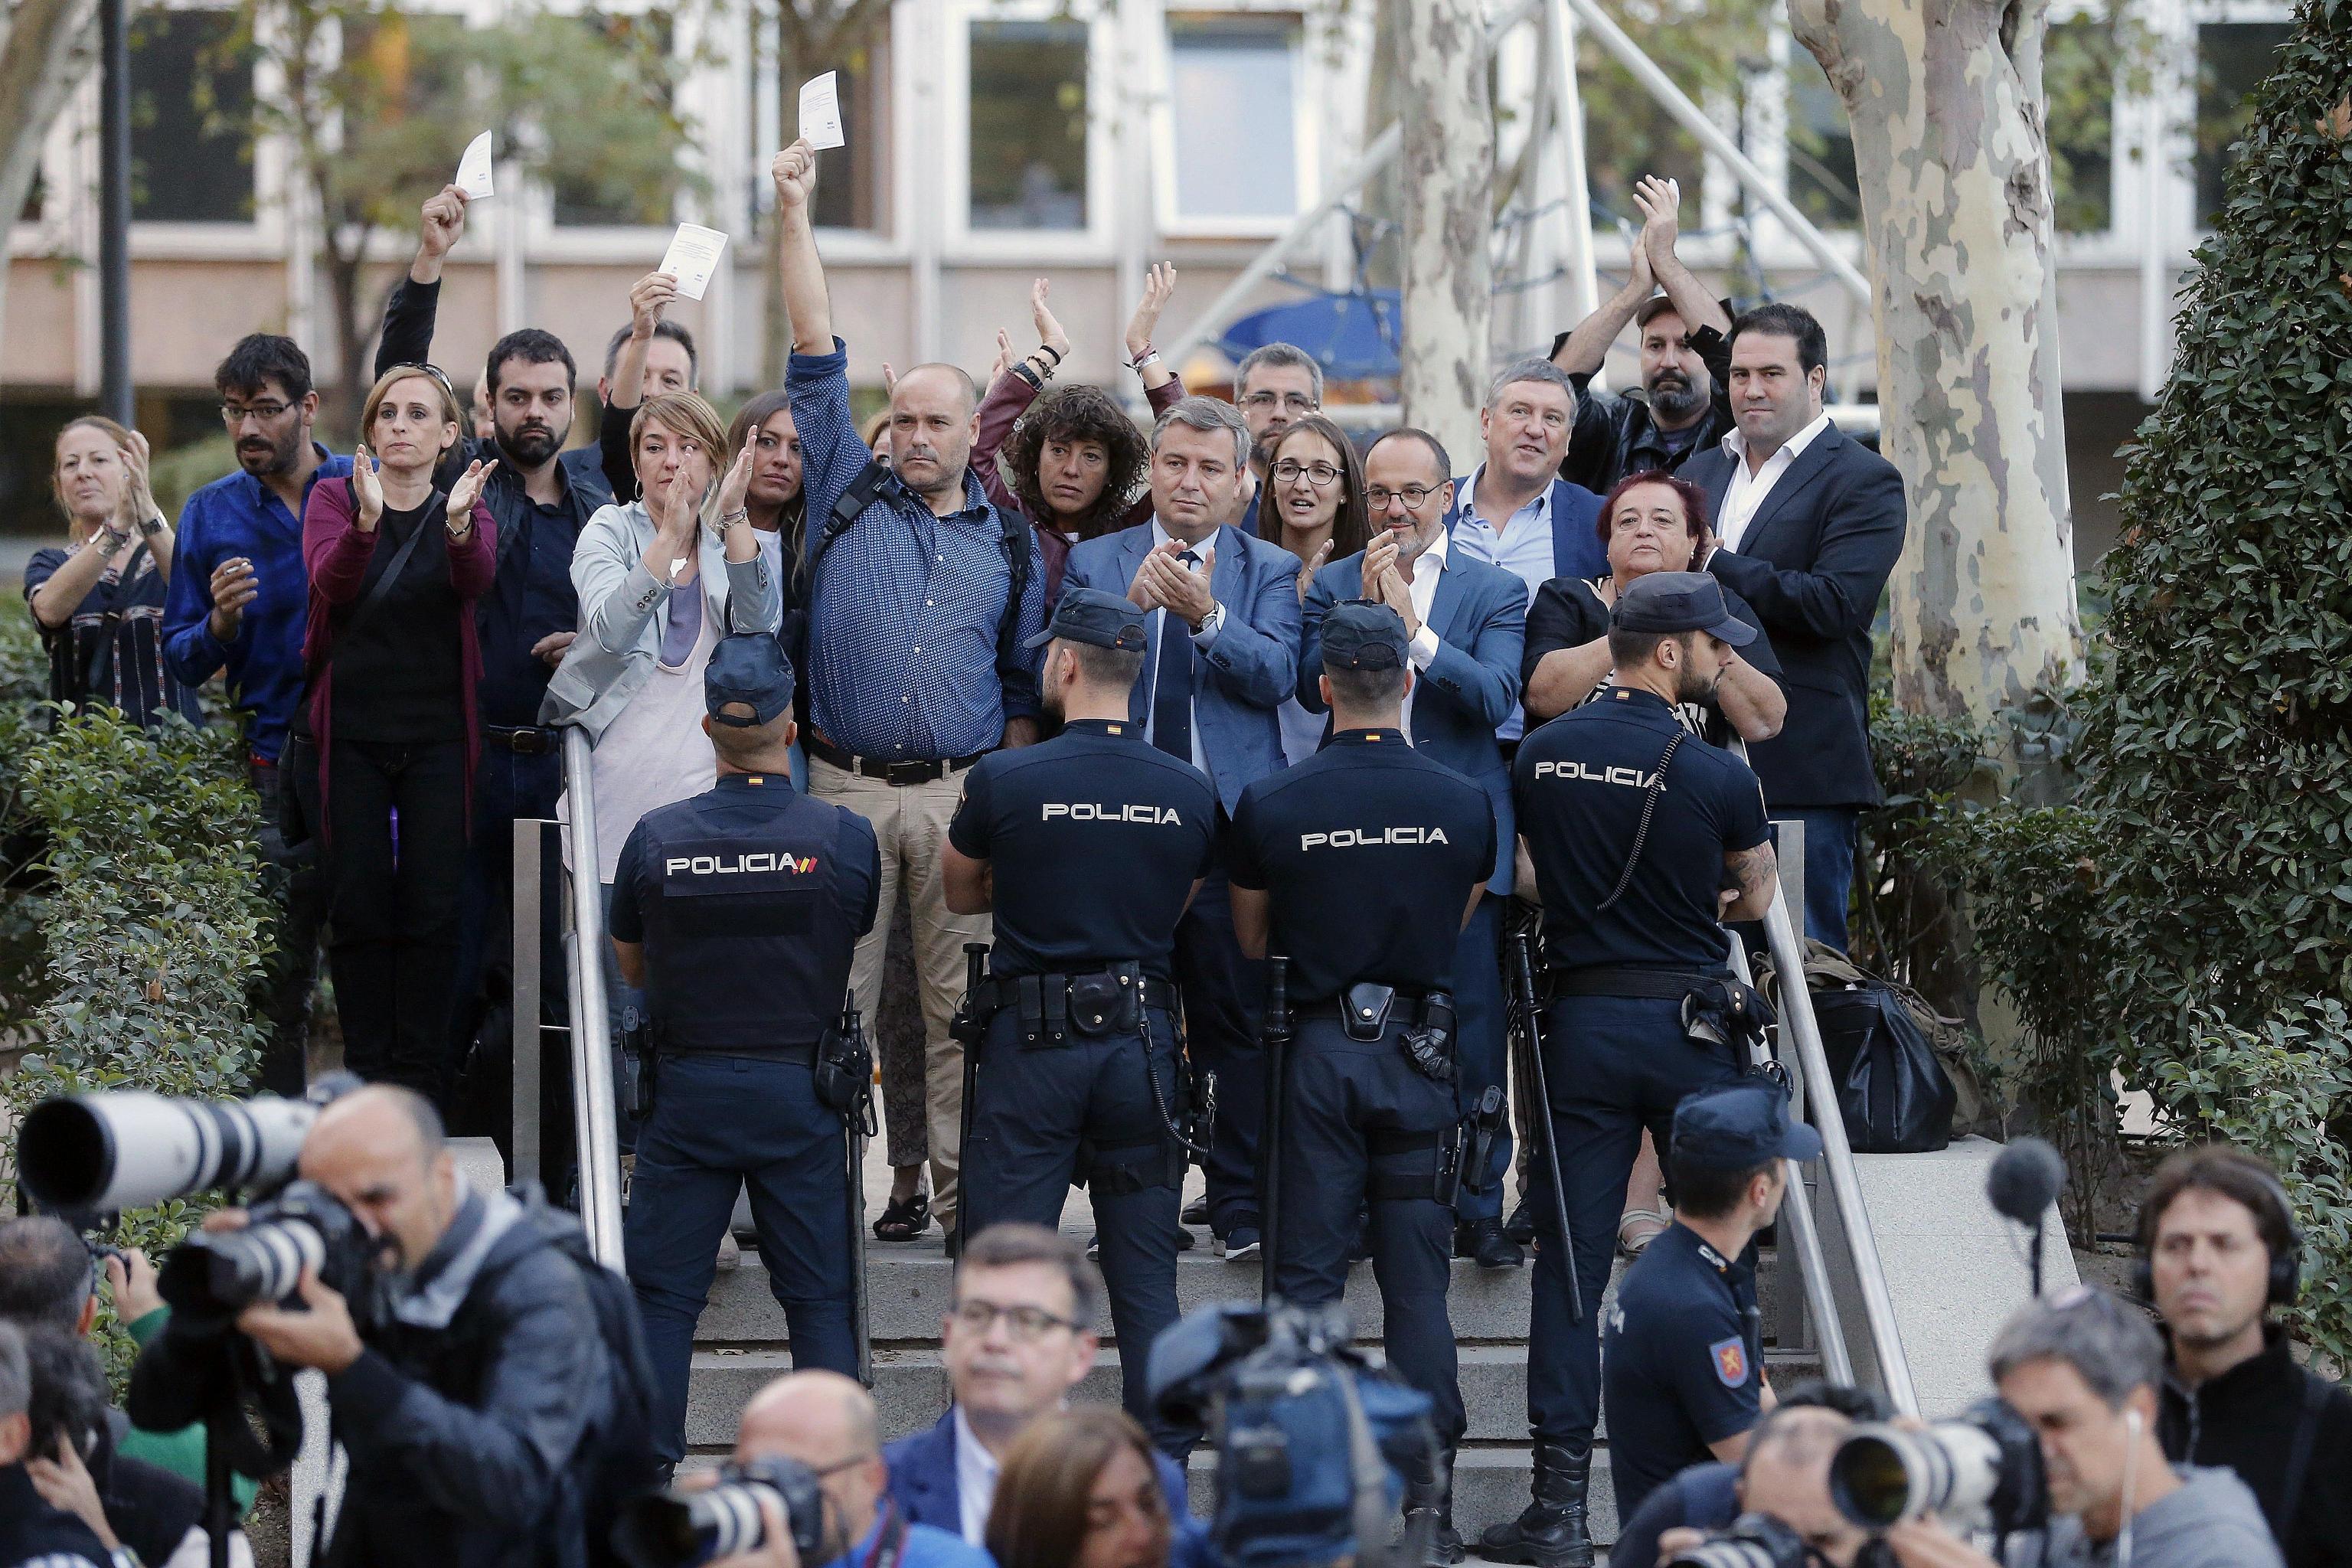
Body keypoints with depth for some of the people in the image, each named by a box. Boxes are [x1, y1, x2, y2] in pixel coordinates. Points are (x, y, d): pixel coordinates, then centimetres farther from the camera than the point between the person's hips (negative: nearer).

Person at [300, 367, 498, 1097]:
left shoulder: (468, 513, 6)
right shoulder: (334, 500, 5)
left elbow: (476, 580, -17)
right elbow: (332, 583, -15)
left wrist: (459, 521, -39)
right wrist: (366, 520, -35)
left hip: (436, 738, 0)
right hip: (351, 731, 0)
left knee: (431, 908, -3)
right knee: (358, 905, -1)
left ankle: (421, 1075, 2)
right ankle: (365, 1070, 5)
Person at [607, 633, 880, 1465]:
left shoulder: (656, 837, -8)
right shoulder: (846, 837, -9)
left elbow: (630, 967, 6)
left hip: (686, 1089, 0)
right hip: (802, 1092, 0)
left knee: (662, 1294, 7)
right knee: (820, 1295, 8)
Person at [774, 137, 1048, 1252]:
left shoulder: (1009, 542, 12)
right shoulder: (848, 496, 9)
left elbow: (1023, 685, 15)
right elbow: (818, 360, 4)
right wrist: (795, 218, 0)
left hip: (963, 793, 1)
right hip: (845, 784, -1)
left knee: (963, 1004, 0)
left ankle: (964, 1193, 4)